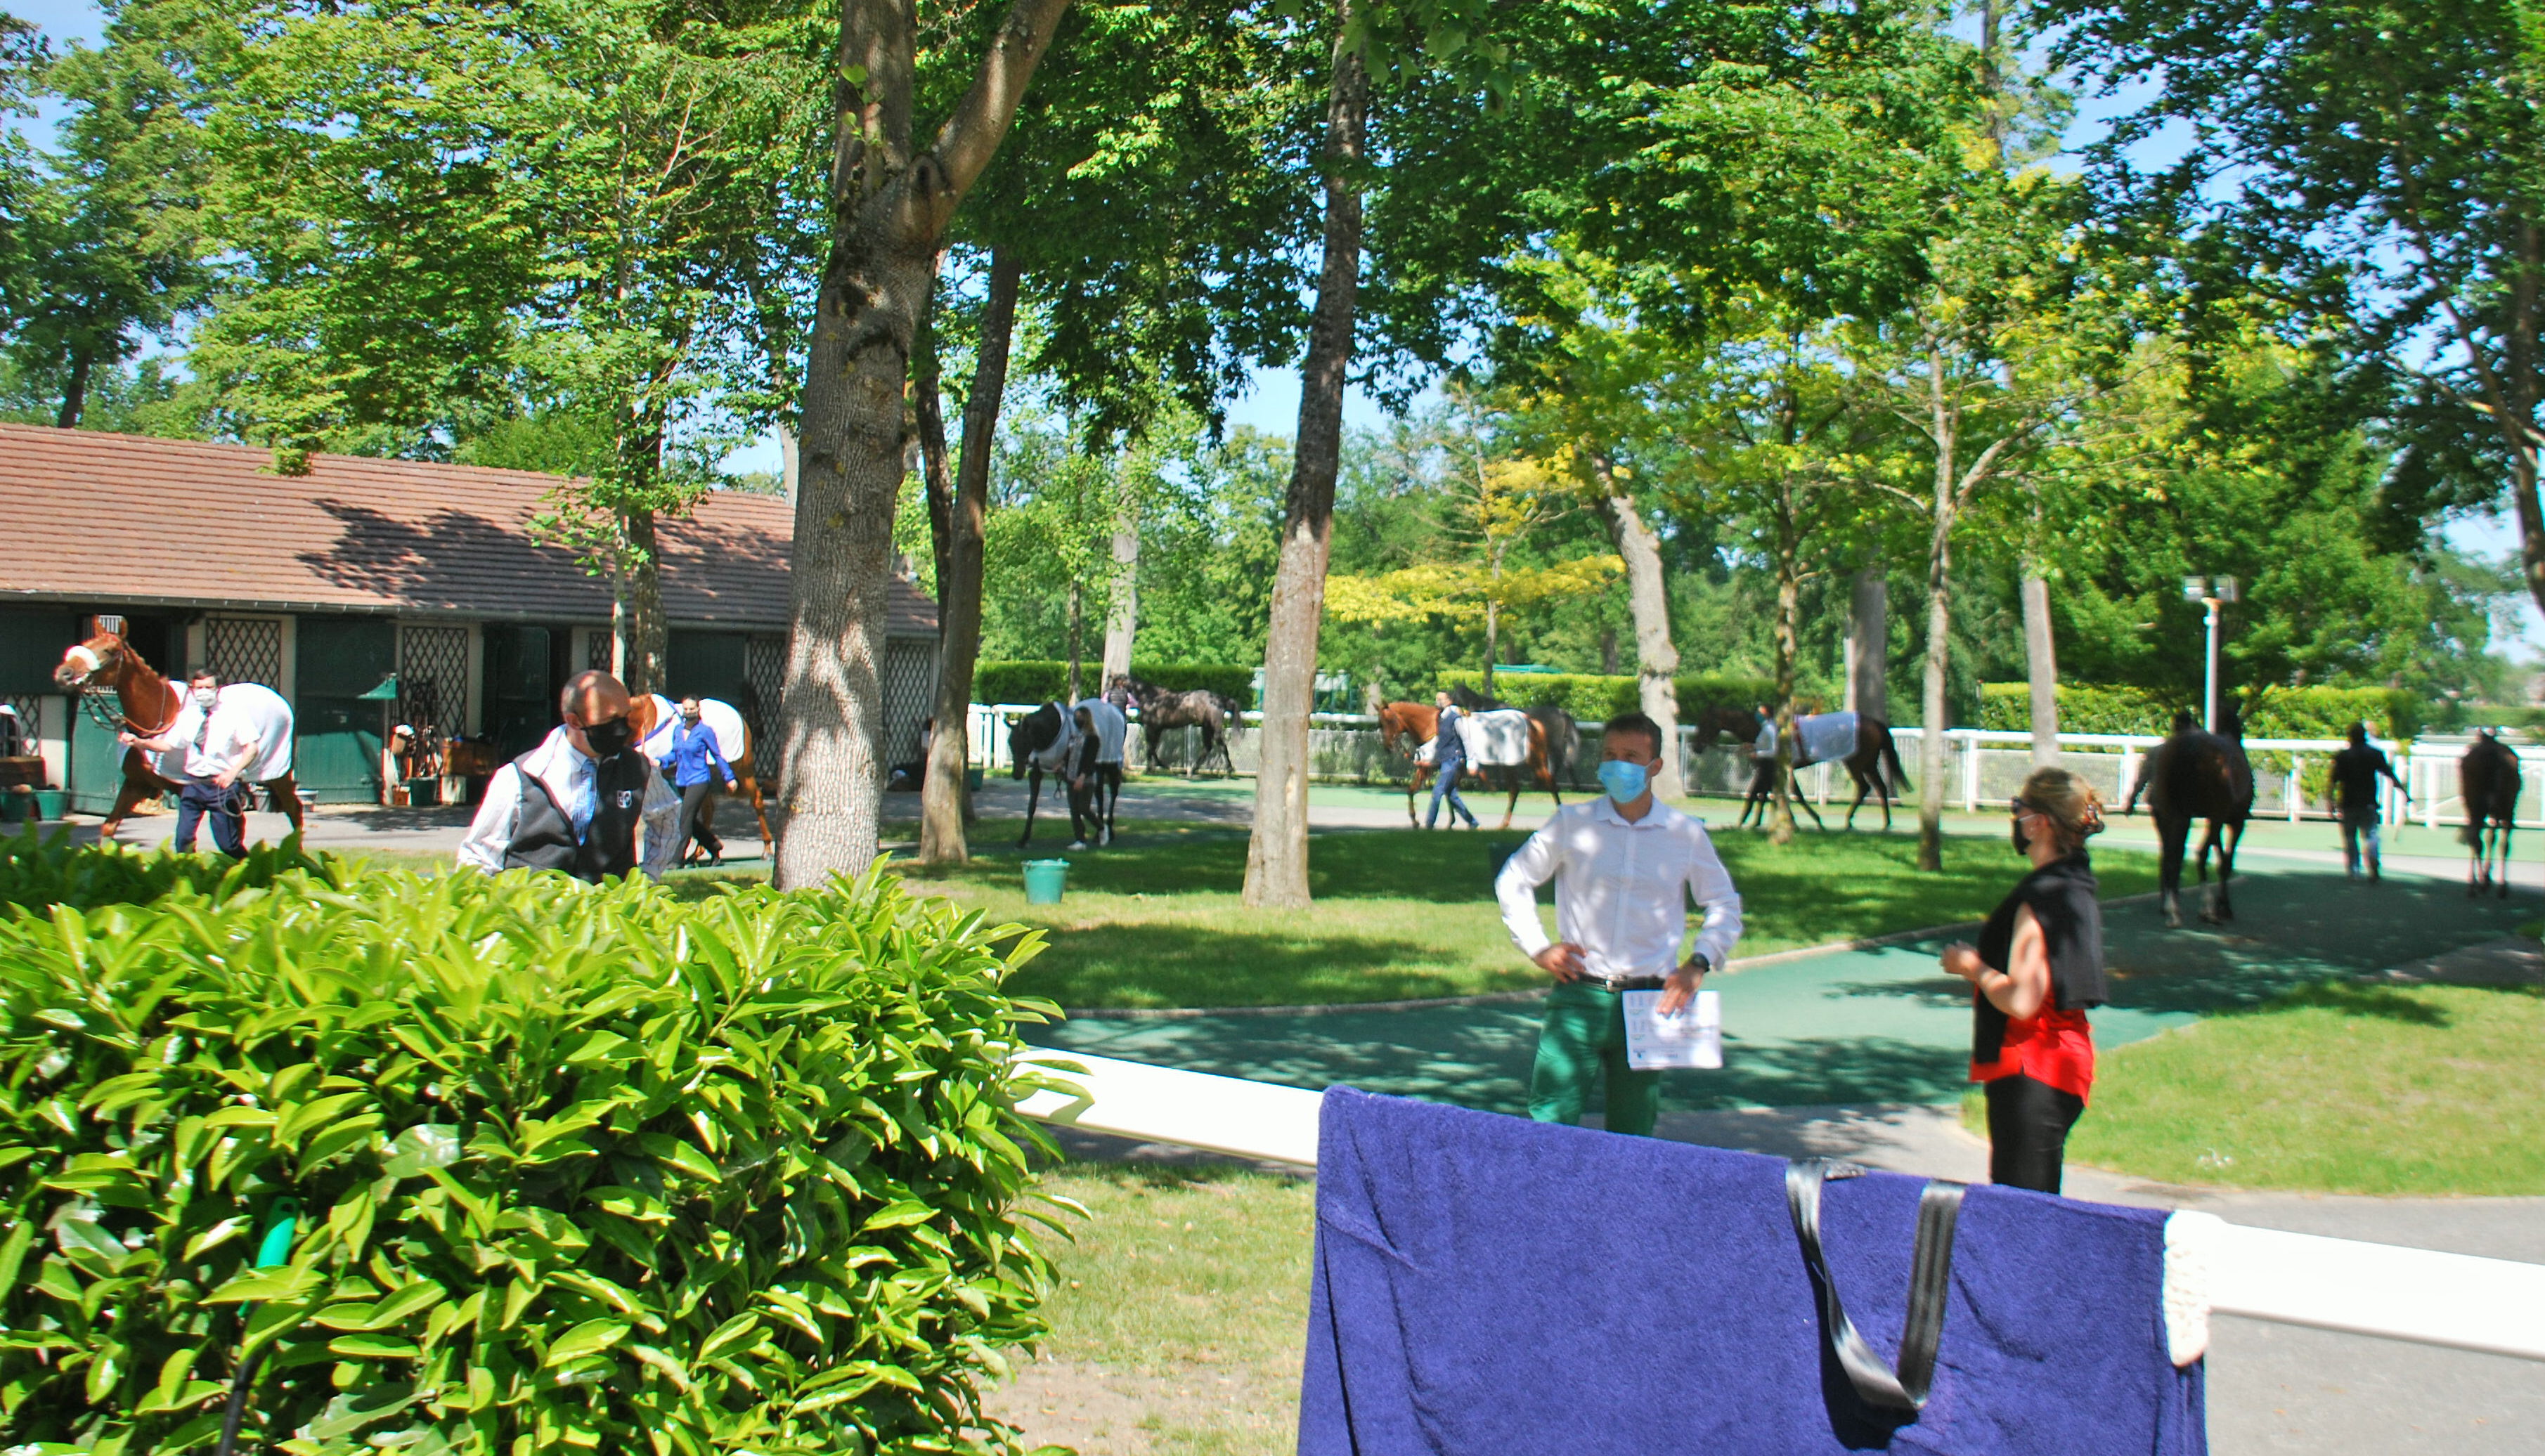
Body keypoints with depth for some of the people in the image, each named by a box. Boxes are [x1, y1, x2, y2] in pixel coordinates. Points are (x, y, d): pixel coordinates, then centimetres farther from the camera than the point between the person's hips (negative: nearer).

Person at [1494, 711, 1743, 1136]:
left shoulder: (1686, 835, 4)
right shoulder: (1573, 823, 3)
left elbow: (1725, 904, 16)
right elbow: (1513, 880, 13)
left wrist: (1698, 963, 2)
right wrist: (1538, 948, 3)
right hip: (1578, 996, -1)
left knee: (1633, 1137, 7)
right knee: (1548, 1124, -9)